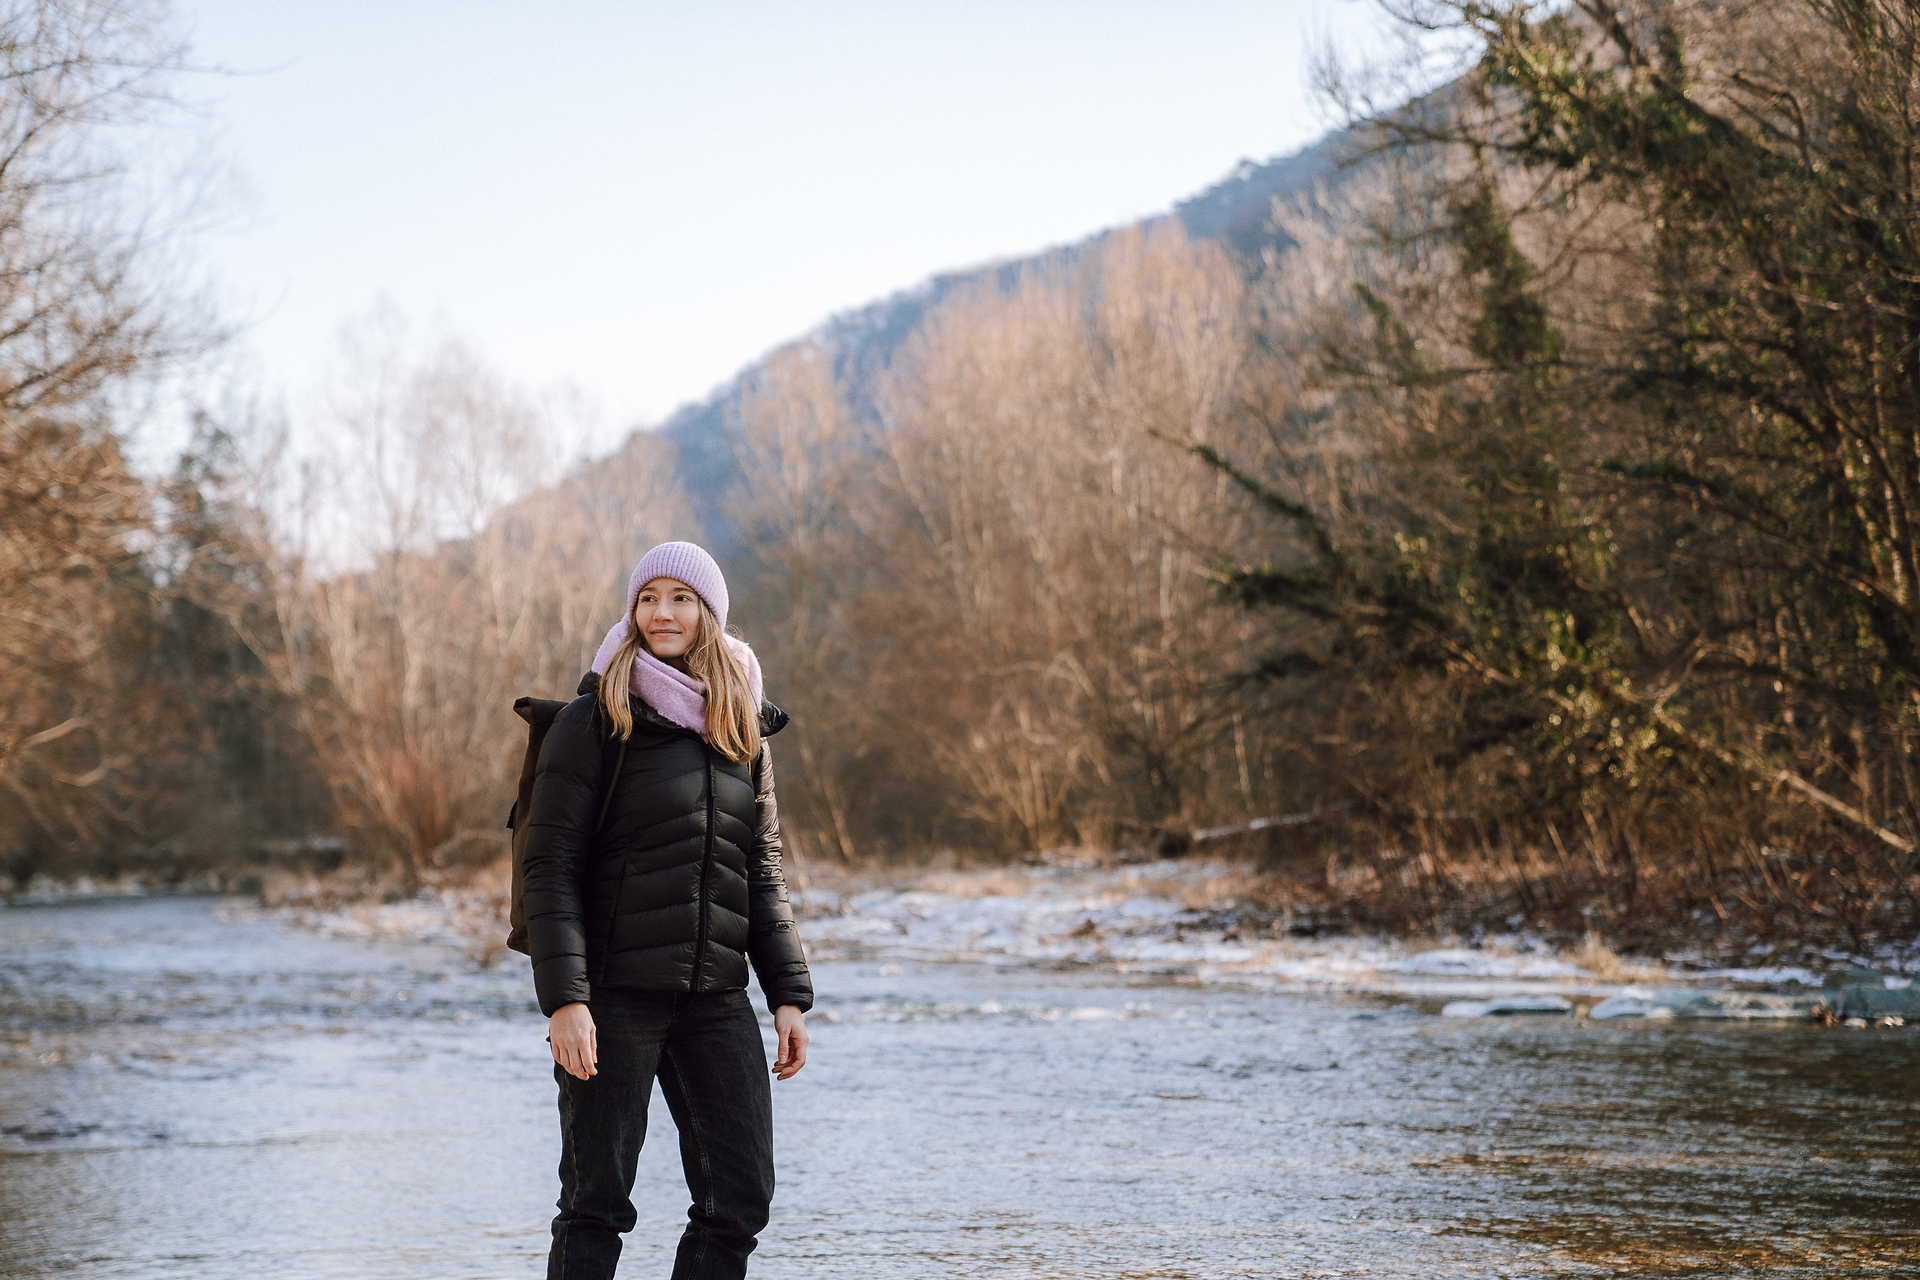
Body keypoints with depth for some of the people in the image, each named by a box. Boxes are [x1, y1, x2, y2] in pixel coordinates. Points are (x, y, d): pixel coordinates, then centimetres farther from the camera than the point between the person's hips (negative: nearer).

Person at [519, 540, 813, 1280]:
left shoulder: (744, 730, 12)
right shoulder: (596, 721, -4)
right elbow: (548, 867, -8)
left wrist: (788, 994, 7)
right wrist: (564, 998, -17)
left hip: (715, 994, 5)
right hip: (616, 989, -5)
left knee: (741, 1196, 1)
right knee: (598, 1199, -2)